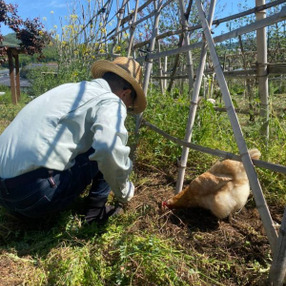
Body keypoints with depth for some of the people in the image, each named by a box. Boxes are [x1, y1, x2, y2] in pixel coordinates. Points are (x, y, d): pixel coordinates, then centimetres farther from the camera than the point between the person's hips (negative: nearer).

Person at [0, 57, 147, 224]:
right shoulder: (110, 101, -5)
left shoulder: (71, 89, 21)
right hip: (36, 191, -9)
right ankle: (97, 211, 13)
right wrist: (123, 192, -5)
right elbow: (110, 151, -25)